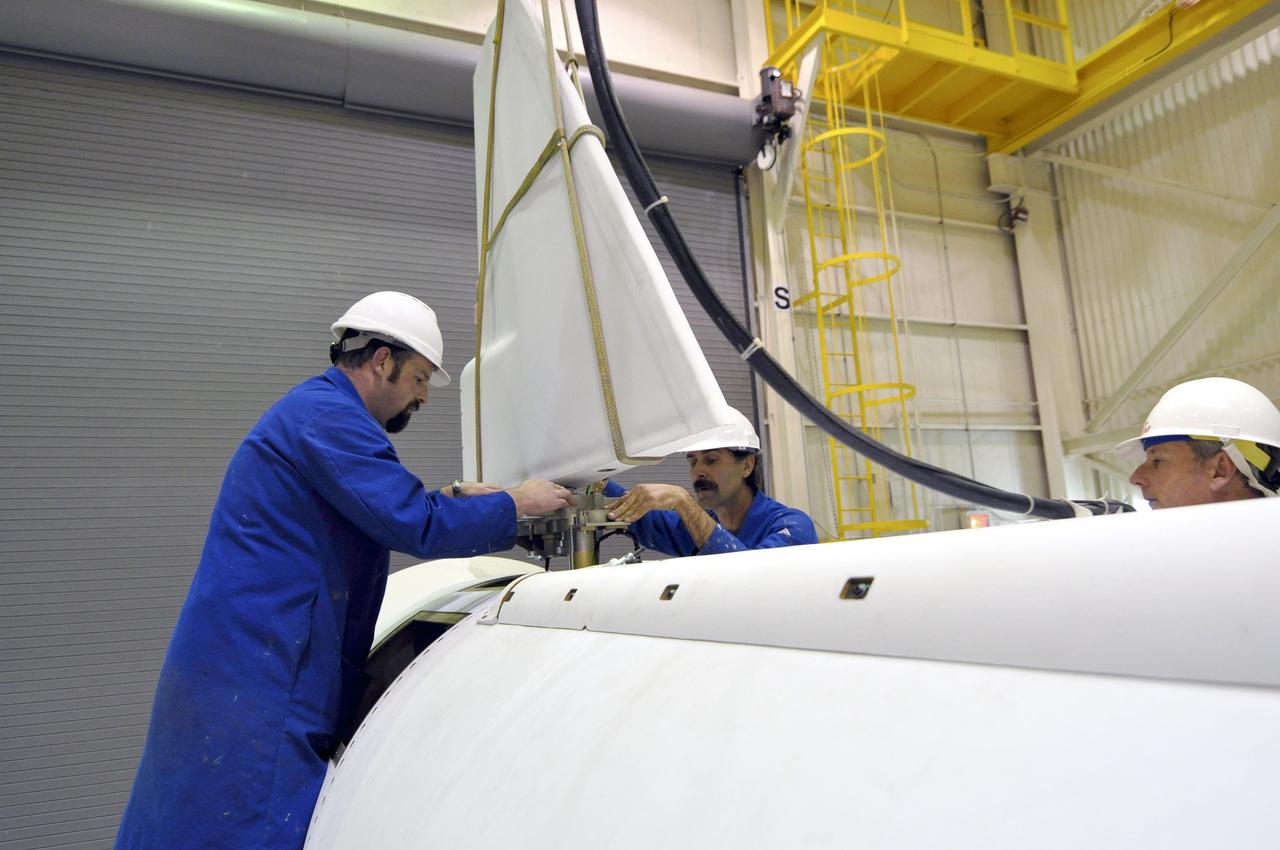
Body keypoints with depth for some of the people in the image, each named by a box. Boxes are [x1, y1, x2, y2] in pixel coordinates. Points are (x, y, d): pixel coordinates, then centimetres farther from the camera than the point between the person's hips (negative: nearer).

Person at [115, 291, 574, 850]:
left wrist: (449, 498, 14)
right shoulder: (327, 416, -16)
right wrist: (516, 504, -9)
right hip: (255, 674, -11)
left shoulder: (311, 409, 19)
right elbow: (420, 529, -22)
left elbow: (378, 512, 27)